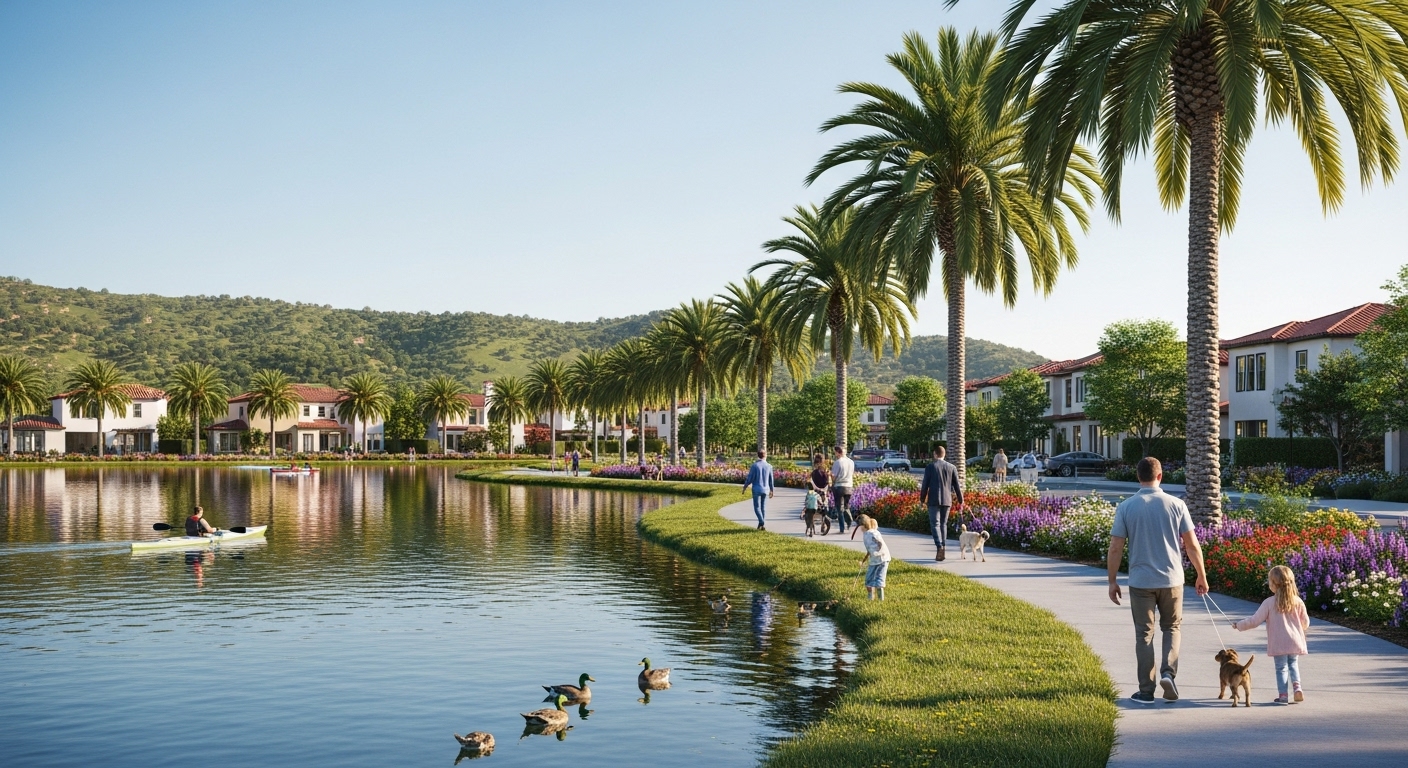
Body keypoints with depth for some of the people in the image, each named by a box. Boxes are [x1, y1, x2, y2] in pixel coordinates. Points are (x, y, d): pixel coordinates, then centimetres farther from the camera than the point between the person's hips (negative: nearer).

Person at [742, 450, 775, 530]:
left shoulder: (754, 465, -10)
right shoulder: (769, 466, -1)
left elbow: (750, 478, -9)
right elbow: (771, 480, 7)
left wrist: (745, 487, 5)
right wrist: (771, 490, 19)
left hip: (756, 490, -3)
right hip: (765, 490, 3)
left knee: (757, 507, 3)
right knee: (763, 508, 11)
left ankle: (761, 521, -19)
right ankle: (763, 526, 10)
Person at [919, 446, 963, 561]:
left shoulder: (930, 467, -5)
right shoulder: (951, 467, 4)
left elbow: (925, 485, -2)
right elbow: (957, 485, 6)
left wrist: (922, 499, 10)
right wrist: (960, 499, 15)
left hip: (934, 500, -3)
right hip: (947, 500, 4)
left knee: (935, 524, -3)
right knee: (943, 524, 14)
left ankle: (939, 547, -24)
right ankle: (941, 551, 16)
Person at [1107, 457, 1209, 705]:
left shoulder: (1126, 507, -7)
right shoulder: (1176, 505, -5)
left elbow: (1116, 548, -6)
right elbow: (1192, 545, -2)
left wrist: (1112, 581, 4)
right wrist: (1201, 576, 11)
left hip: (1140, 581, 0)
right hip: (1171, 579, 1)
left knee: (1144, 634, 9)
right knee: (1171, 627, 20)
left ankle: (1146, 691, 11)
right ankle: (1168, 672, 0)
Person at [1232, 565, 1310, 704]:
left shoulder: (1269, 603, -12)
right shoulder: (1298, 601, -1)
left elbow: (1255, 621, -10)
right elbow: (1305, 622, 8)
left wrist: (1239, 625, 4)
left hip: (1279, 643, -3)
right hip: (1295, 641, 3)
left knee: (1281, 668, 7)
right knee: (1293, 664, 21)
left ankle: (1283, 694, 5)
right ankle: (1296, 686, 3)